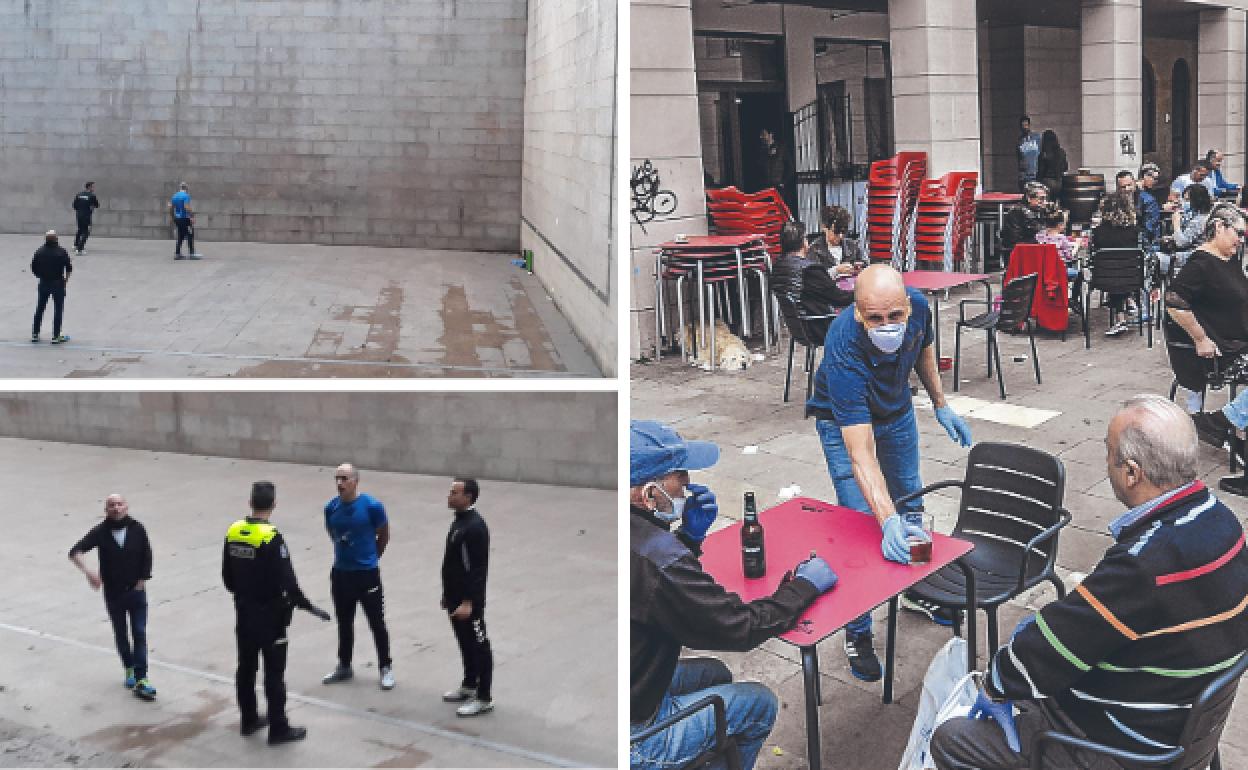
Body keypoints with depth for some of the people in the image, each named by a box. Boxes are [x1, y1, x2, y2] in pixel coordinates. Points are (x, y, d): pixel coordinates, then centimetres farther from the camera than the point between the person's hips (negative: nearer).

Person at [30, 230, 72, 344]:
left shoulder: (39, 251, -3)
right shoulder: (61, 252, -11)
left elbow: (33, 268, 1)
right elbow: (69, 268, -9)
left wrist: (41, 276, 16)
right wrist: (66, 279, 8)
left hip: (43, 283, 3)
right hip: (58, 283, -3)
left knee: (39, 309, 15)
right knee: (58, 309, 4)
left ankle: (35, 334, 19)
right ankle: (56, 336, 4)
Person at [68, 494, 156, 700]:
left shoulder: (137, 529, -9)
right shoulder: (101, 532, -11)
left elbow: (147, 557, 0)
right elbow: (75, 552, -19)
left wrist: (142, 581, -5)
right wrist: (87, 571, -36)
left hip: (136, 591, -1)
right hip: (113, 593, 1)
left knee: (139, 634, -5)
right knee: (121, 634, 14)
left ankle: (141, 680, -5)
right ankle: (129, 670, 33)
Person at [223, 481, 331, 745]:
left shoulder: (234, 531, 0)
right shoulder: (271, 537, -22)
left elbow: (227, 575, 10)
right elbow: (287, 581, -22)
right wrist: (309, 607, -12)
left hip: (244, 612, 7)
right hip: (269, 615, -7)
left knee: (246, 667, 17)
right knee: (274, 673, 1)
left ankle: (249, 720, 29)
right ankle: (278, 729, 8)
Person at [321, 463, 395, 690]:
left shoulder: (372, 506, -15)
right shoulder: (331, 508, -3)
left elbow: (384, 535, 0)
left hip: (367, 573, -4)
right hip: (340, 573, 4)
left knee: (377, 623, 4)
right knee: (344, 622, 16)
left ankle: (386, 668, 16)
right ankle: (344, 666, 30)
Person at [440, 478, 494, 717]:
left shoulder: (475, 526, -22)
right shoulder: (459, 520, 8)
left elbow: (478, 569, -23)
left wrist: (468, 602, -24)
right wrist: (448, 595, 20)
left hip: (469, 600, -10)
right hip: (455, 597, 10)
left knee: (478, 646, 1)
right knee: (465, 643, 21)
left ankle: (484, 698, 9)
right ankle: (469, 686, 36)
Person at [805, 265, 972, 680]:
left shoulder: (918, 307, -29)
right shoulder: (844, 349, -44)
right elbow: (860, 453, -47)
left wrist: (941, 405, 3)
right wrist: (887, 521, -56)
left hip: (897, 409, 5)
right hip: (845, 420, -5)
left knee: (910, 505, 19)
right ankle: (856, 633, 6)